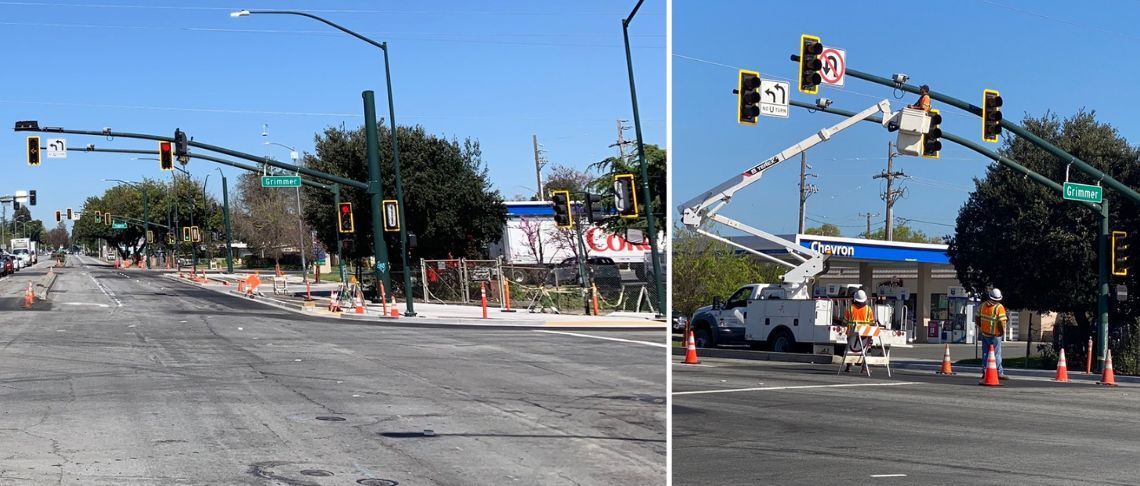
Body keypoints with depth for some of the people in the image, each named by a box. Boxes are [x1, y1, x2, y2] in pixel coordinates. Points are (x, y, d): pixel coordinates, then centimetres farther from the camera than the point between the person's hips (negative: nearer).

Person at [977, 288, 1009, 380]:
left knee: (985, 353, 13)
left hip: (984, 333, 5)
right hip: (995, 335, -5)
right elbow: (1001, 322, -20)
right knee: (996, 354, 2)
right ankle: (999, 373, 6)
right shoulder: (999, 307, -16)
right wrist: (1003, 331, -4)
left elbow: (978, 317, 8)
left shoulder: (983, 305, 1)